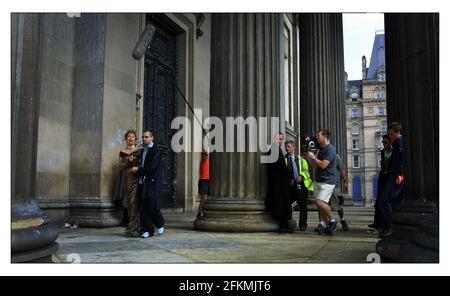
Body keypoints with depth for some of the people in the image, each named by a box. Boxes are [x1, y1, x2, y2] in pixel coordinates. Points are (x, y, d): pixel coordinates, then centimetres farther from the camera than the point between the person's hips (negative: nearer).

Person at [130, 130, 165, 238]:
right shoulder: (142, 150, 19)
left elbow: (152, 166, -15)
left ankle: (160, 224, 19)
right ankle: (148, 230, 11)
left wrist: (138, 169, -9)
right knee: (142, 208, 4)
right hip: (142, 182, 7)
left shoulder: (156, 150, -7)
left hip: (153, 183, -7)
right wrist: (135, 170, 4)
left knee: (152, 207, -7)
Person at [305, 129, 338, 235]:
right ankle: (328, 226, 18)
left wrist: (313, 157, -11)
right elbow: (316, 165, 24)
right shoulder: (321, 150, 18)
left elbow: (323, 165, -22)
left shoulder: (330, 149, -12)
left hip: (327, 181, -9)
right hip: (320, 181, 9)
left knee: (319, 202, -23)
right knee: (321, 205, 8)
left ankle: (332, 221, -5)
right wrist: (308, 157, 10)